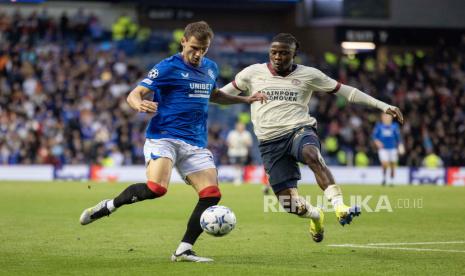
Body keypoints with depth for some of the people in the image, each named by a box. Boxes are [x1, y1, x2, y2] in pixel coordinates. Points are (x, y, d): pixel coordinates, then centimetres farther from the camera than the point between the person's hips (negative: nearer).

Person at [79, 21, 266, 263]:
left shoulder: (211, 68, 15)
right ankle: (108, 206, -5)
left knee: (211, 195, -9)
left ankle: (183, 251, 0)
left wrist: (245, 99, 29)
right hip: (164, 137, -6)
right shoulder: (168, 68, -7)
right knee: (156, 189, -29)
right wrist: (140, 105, -33)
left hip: (196, 143, 6)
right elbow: (134, 95, -10)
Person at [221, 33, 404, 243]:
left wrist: (384, 106, 3)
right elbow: (222, 93, 20)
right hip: (270, 142, 2)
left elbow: (345, 91, 6)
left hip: (299, 131, -2)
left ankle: (340, 207, -49)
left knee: (312, 155, -40)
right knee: (291, 205, -6)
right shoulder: (253, 73, 6)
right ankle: (315, 216, 30)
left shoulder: (308, 75, 4)